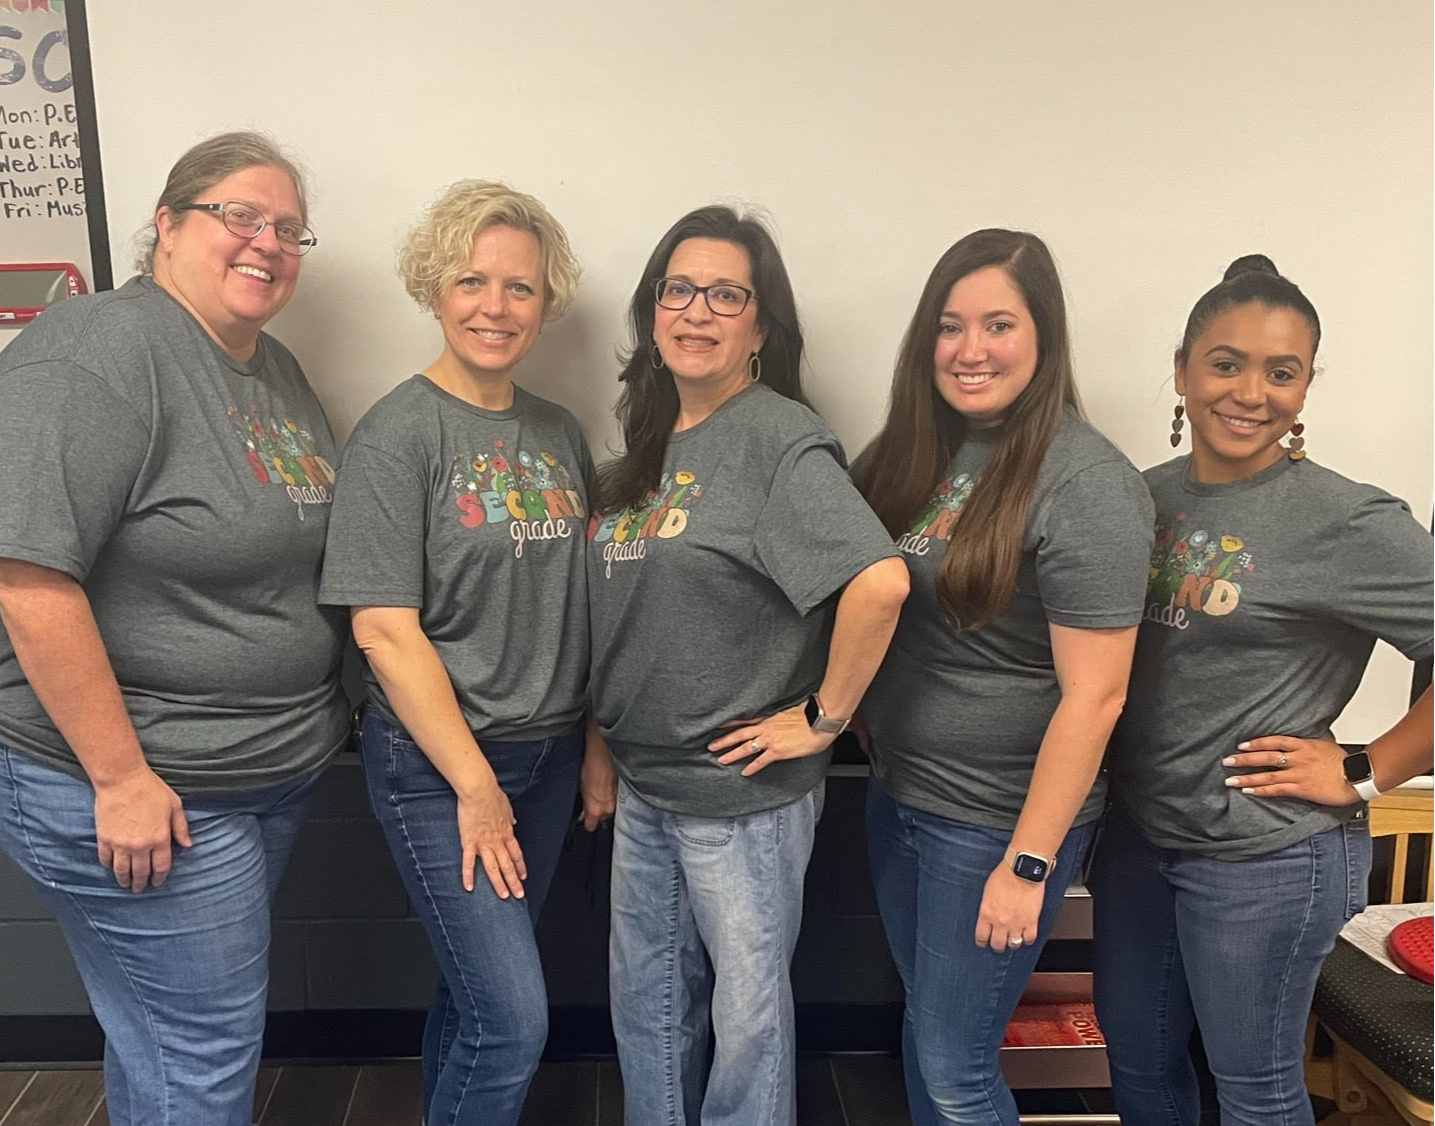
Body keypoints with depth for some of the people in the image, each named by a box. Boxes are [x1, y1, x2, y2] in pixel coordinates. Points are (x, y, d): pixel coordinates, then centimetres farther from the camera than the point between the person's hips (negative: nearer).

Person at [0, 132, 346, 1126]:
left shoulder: (278, 370, 10)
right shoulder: (97, 352, -17)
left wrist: (325, 722, 12)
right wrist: (121, 776, -21)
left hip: (278, 773, 8)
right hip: (142, 790, -8)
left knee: (171, 1043, 24)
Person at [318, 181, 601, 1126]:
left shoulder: (560, 433, 6)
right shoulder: (399, 434, -12)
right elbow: (384, 628, -16)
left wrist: (597, 745, 6)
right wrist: (474, 785, -15)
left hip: (549, 753, 6)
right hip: (436, 762, -6)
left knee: (478, 987, 18)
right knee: (515, 1020, -5)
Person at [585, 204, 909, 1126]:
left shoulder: (779, 438, -17)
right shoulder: (654, 443, 8)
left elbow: (881, 581, -30)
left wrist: (822, 718, -20)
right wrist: (608, 741, 11)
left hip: (742, 790, -7)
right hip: (645, 782, 8)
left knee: (746, 1008, 12)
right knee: (647, 1001, 21)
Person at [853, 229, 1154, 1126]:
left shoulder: (1086, 484, -18)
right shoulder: (918, 447, 2)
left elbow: (1092, 696, -19)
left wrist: (1028, 863, -17)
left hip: (998, 818, -6)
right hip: (897, 792, 6)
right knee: (925, 1028, 22)